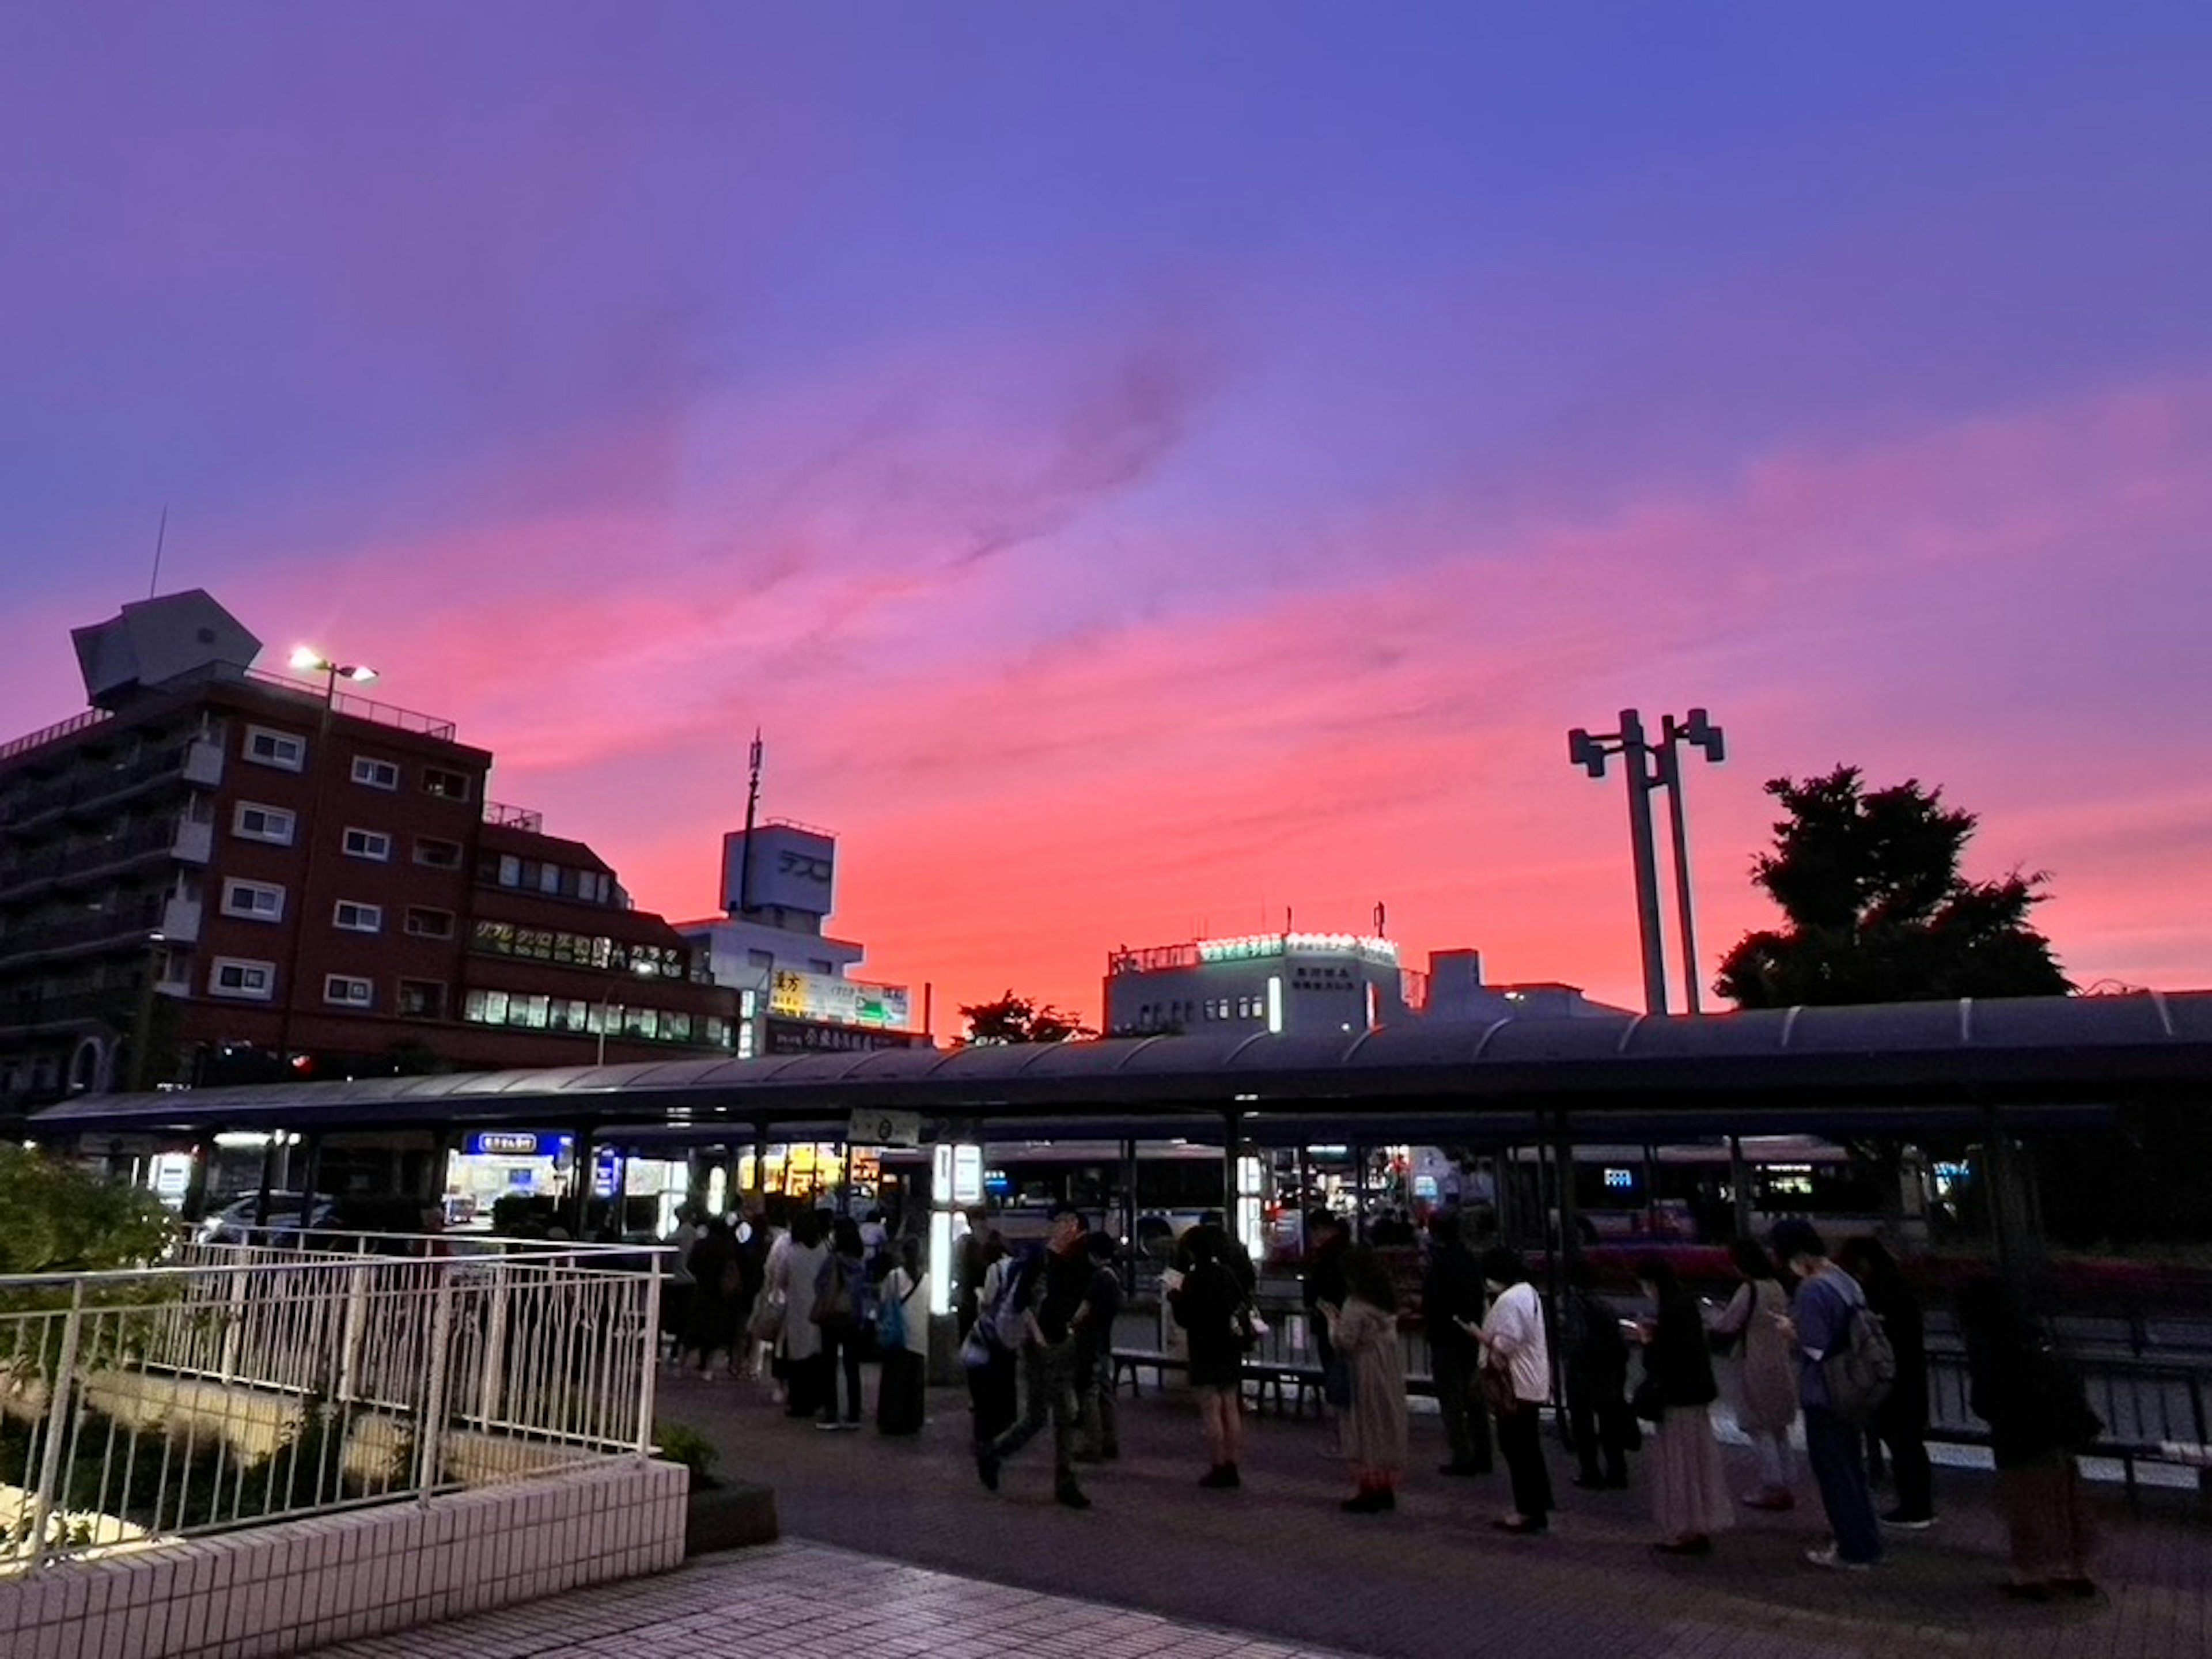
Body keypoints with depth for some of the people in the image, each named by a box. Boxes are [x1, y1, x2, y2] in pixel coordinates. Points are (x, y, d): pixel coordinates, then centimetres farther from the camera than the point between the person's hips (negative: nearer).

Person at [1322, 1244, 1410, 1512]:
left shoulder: (1356, 1305, -19)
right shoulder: (1388, 1302, 7)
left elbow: (1345, 1343, -20)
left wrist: (1333, 1322, -3)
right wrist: (1342, 1320, 13)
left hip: (1366, 1374, -8)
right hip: (1390, 1372, 8)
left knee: (1367, 1431, 1)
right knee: (1387, 1429, 14)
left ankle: (1370, 1492, 6)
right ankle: (1386, 1489, 22)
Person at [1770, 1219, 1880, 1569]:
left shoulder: (1812, 1291, -23)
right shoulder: (1846, 1281, 5)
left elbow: (1816, 1349, -23)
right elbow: (1857, 1329, 14)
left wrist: (1793, 1333, -5)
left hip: (1823, 1396, -9)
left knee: (1833, 1473, 4)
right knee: (1852, 1468, 20)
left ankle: (1854, 1550, 12)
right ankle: (1864, 1540, 30)